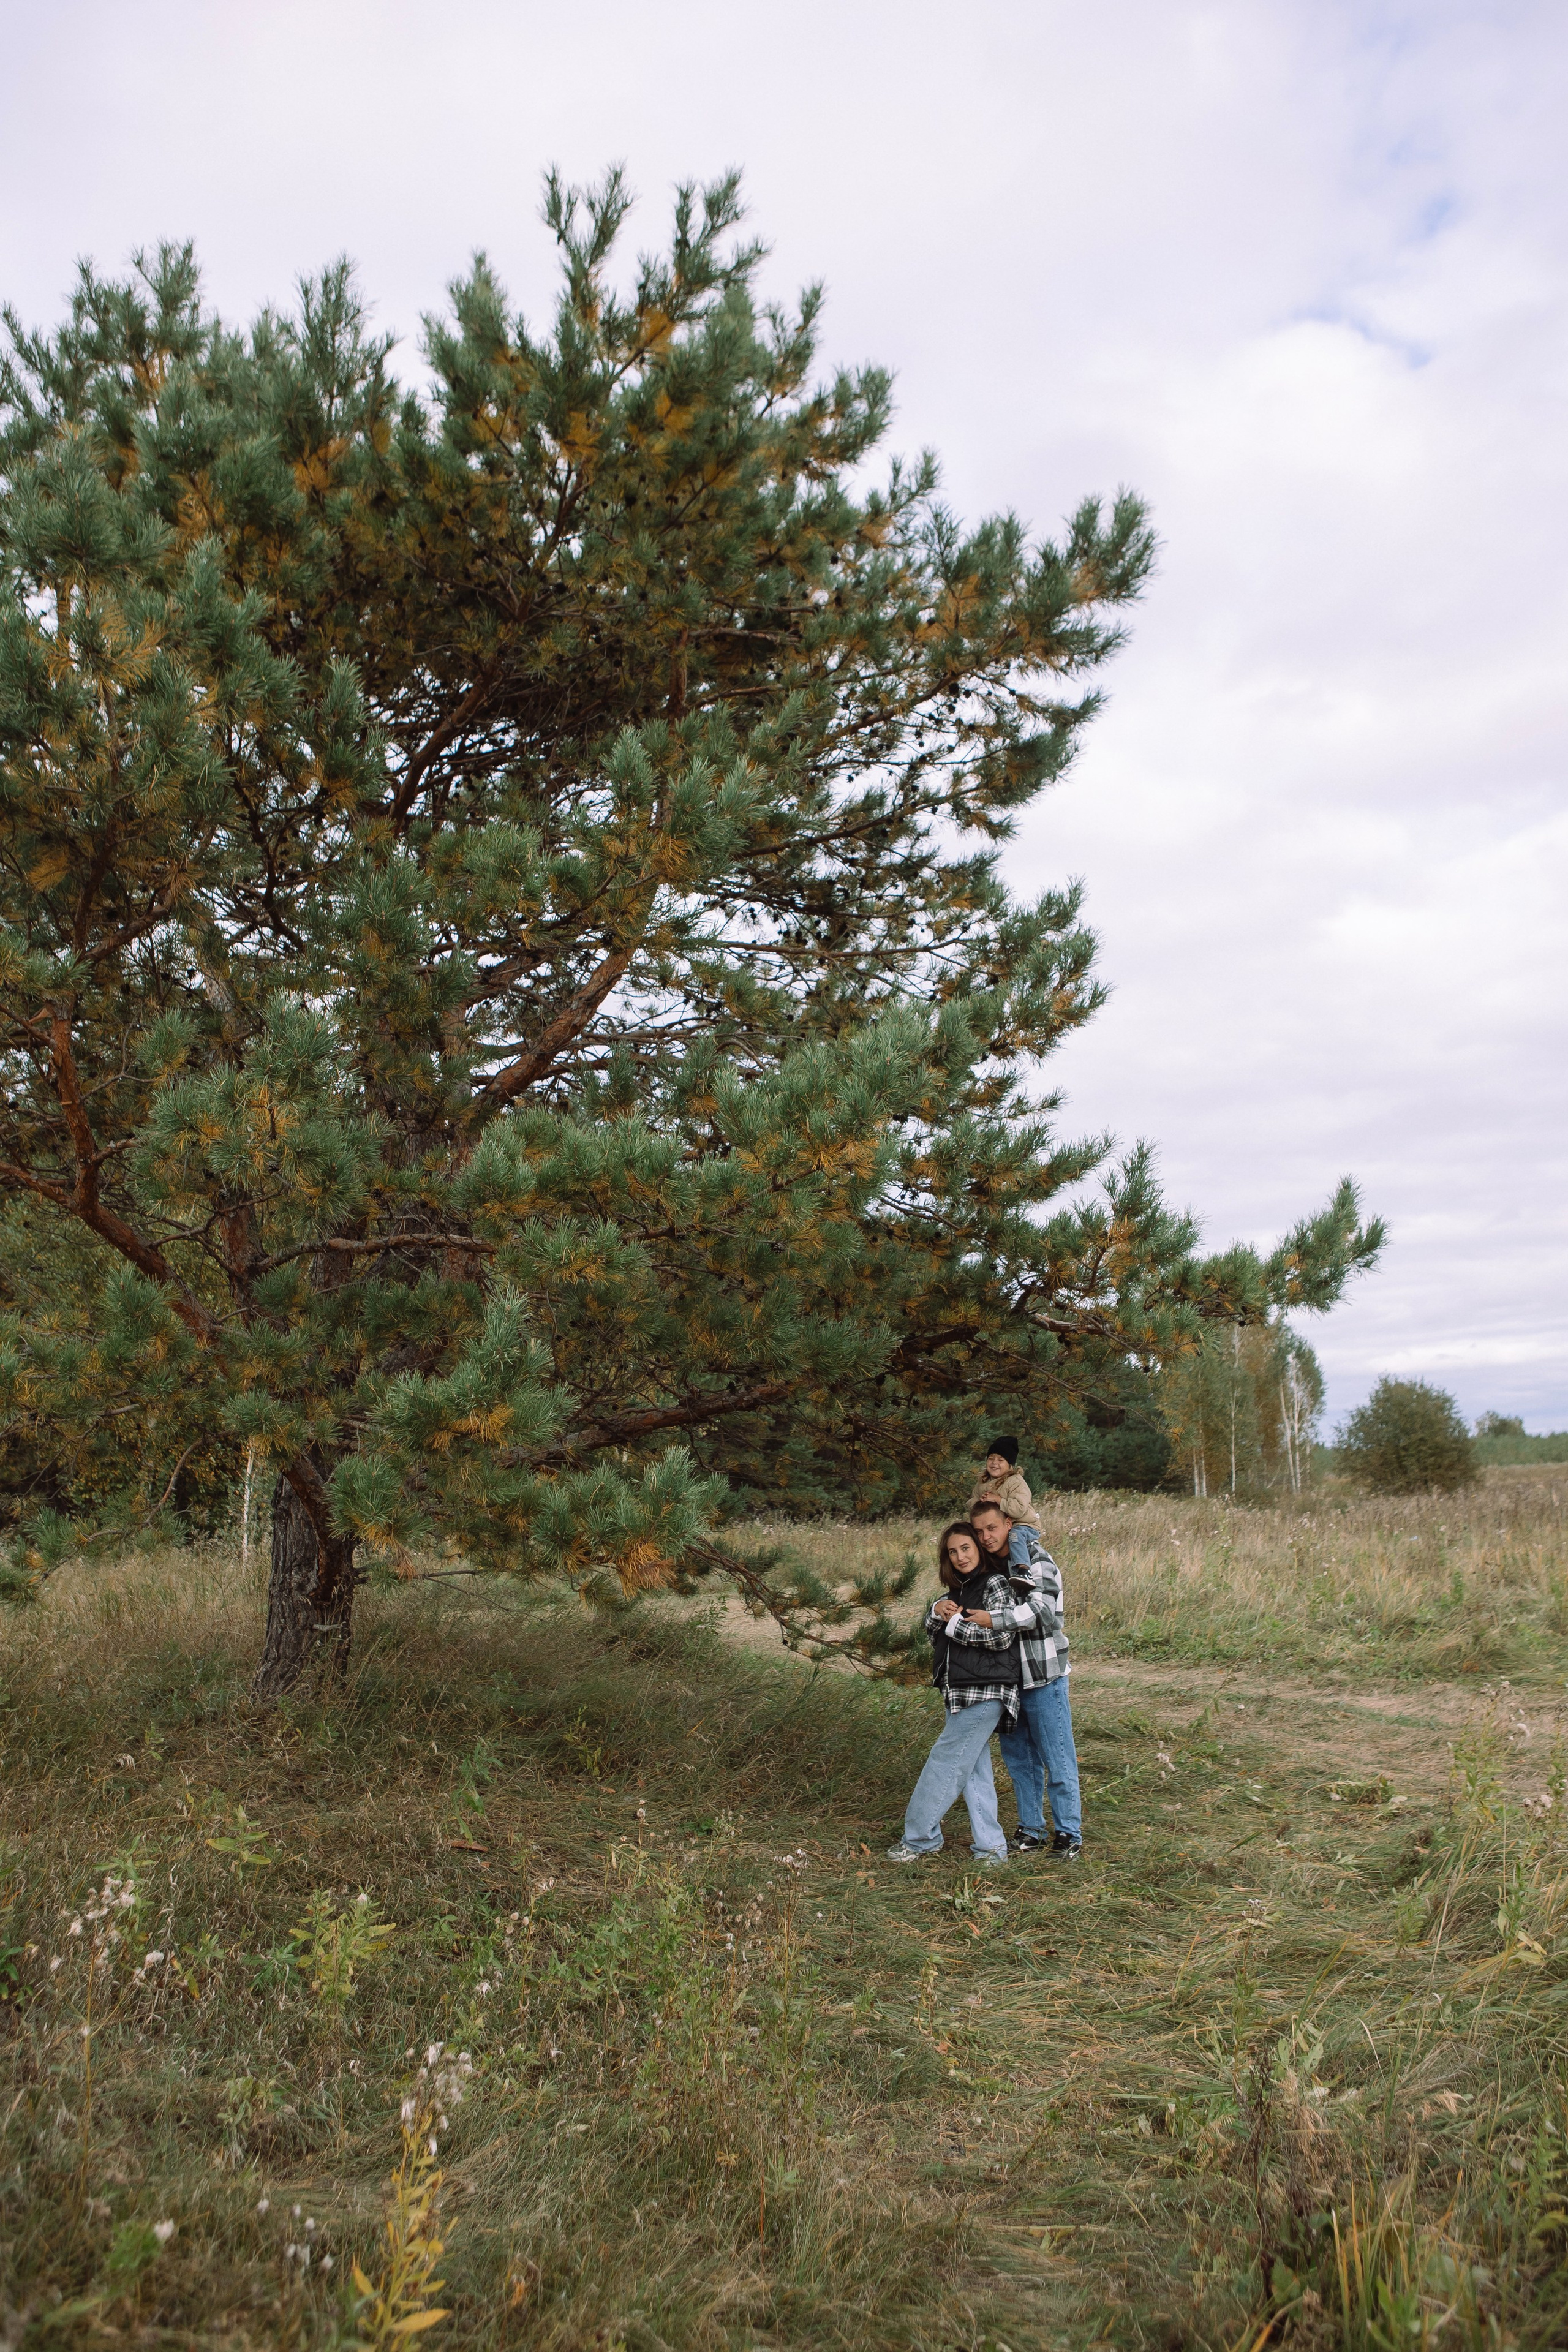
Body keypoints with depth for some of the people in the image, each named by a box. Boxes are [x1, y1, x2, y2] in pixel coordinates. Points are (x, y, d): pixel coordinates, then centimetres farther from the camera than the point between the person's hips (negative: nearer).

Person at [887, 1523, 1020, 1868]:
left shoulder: (995, 1583, -9)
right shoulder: (958, 1590, 17)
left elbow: (1002, 1637, -18)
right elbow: (932, 1630, 17)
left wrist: (954, 1622, -12)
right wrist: (937, 1611, -5)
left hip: (985, 1693, -9)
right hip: (959, 1693, 9)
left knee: (945, 1762, -5)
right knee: (974, 1769, 8)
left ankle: (919, 1839, 3)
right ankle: (991, 1846, 12)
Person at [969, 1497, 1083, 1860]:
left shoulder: (1037, 1561, -12)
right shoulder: (986, 1566, 7)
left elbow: (1040, 1609, -27)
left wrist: (993, 1619, -37)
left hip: (1043, 1678, -6)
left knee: (1058, 1760, 0)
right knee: (1019, 1759, 15)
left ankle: (1068, 1833, 11)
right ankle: (1031, 1829, 26)